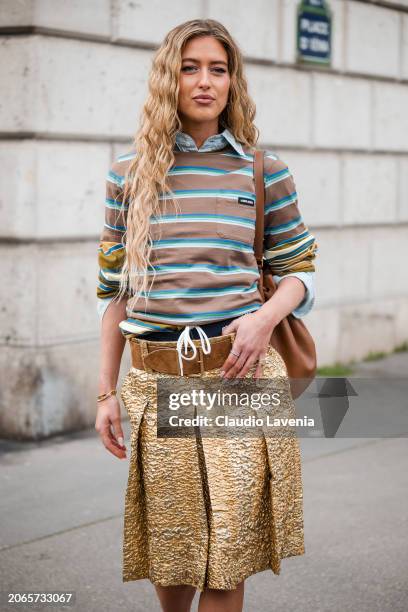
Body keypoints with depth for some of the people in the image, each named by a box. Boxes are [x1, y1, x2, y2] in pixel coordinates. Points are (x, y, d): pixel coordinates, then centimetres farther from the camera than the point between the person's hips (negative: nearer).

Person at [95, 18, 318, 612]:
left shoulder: (262, 169, 3)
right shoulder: (130, 172, 6)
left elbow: (298, 268, 9)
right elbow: (114, 288, 9)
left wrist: (265, 317, -13)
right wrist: (106, 391, 6)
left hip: (240, 371, -1)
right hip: (156, 379, 1)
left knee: (227, 550, -1)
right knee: (167, 544, 10)